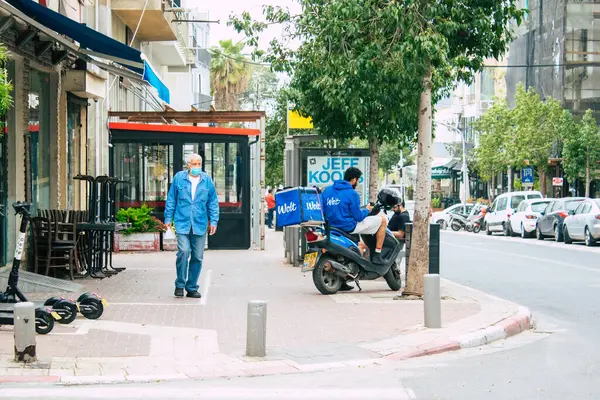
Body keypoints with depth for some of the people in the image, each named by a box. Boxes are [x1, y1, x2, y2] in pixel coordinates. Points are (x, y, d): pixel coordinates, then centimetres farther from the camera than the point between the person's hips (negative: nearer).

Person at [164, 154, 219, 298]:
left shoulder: (207, 180, 7)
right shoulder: (179, 178, 3)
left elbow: (213, 202, 12)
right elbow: (171, 200, 9)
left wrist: (213, 221, 5)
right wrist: (168, 219, 5)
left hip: (200, 225, 2)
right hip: (182, 223, -2)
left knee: (197, 257, 4)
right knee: (184, 251, -18)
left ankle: (192, 288, 17)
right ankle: (180, 285, -1)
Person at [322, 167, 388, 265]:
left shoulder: (327, 190, 4)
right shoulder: (352, 194, -15)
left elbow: (323, 211, 10)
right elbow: (358, 217, -12)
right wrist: (367, 210, 7)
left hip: (331, 226, 8)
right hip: (349, 227, -8)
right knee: (383, 219, 4)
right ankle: (377, 255, 3)